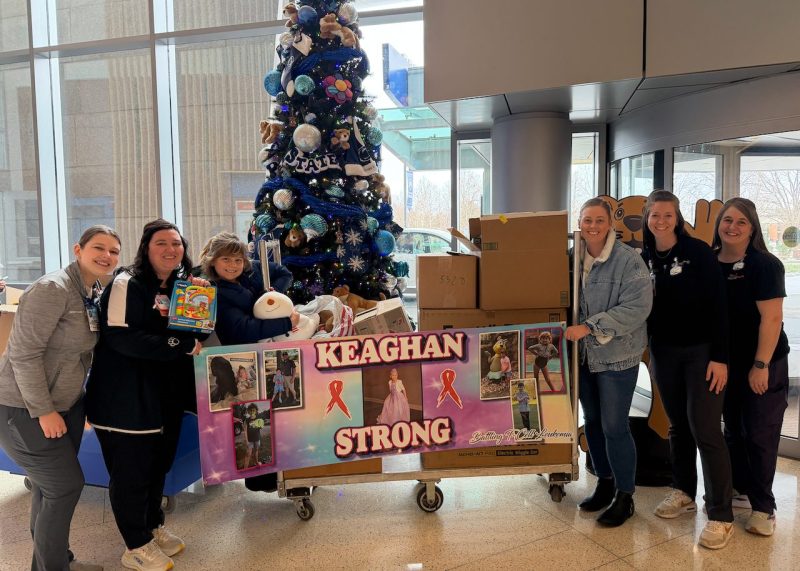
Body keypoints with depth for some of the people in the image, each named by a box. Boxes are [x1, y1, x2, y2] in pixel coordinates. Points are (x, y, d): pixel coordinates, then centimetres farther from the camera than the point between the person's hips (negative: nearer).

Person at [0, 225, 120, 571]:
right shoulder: (52, 289, -22)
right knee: (66, 485, -2)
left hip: (66, 404, 8)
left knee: (50, 487, 18)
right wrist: (43, 411, -21)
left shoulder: (94, 294, 4)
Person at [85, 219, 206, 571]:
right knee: (131, 471, 4)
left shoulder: (181, 285, 10)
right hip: (126, 397, -7)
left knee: (159, 465, 18)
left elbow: (199, 333, 12)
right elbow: (119, 336, -25)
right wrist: (181, 346, -22)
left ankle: (153, 527, 38)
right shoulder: (127, 284, -13)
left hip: (167, 394, 7)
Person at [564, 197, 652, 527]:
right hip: (583, 354, 6)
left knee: (614, 426, 0)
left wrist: (589, 327, -24)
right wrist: (575, 332, -2)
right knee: (592, 422, 15)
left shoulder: (628, 260, -13)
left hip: (617, 355, -5)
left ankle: (625, 496, 19)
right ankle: (605, 483, 34)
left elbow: (637, 307, -20)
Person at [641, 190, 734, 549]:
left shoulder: (698, 252, -10)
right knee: (677, 425, 13)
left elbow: (718, 306, -12)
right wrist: (645, 350, 6)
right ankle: (683, 493, 29)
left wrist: (720, 356, -16)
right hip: (664, 352, 4)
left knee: (704, 429, -5)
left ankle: (721, 517, 5)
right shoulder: (644, 258, 4)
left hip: (702, 351, -4)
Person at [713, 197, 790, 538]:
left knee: (760, 435, 3)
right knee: (733, 429, 17)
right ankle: (739, 488, 34)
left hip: (763, 364, -5)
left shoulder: (764, 265, -14)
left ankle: (763, 507, 17)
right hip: (727, 362, 5)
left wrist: (761, 365, -20)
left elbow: (772, 318, -18)